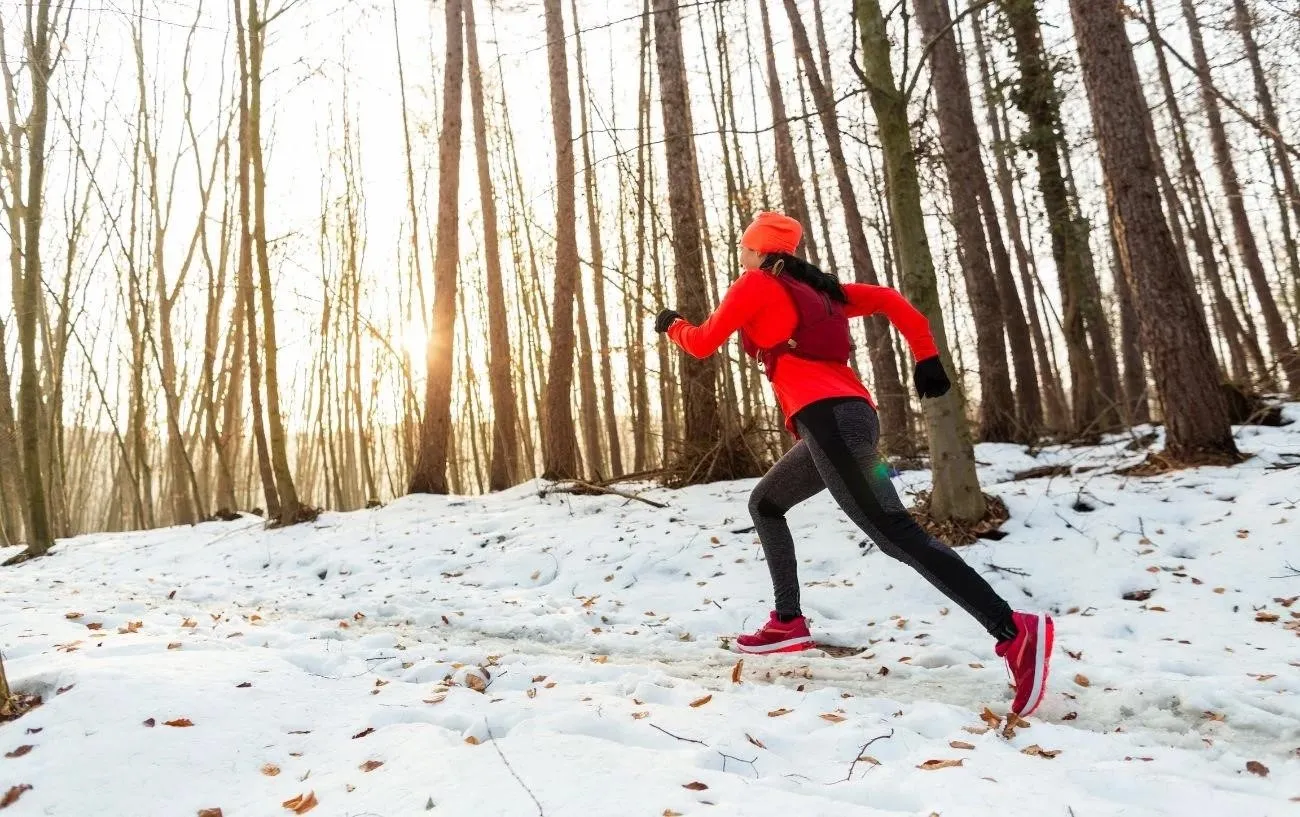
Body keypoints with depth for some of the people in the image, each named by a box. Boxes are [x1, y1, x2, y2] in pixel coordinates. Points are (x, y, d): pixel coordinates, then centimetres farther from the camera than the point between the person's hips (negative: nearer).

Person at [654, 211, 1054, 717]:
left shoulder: (755, 285, 8)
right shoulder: (811, 289, 27)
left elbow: (703, 344, 12)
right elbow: (889, 300, 18)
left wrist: (672, 324, 33)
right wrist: (927, 358, 15)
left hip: (827, 417, -9)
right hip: (850, 415, 9)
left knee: (895, 533, -16)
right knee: (765, 503, 23)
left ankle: (1015, 631, -25)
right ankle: (789, 623, 20)